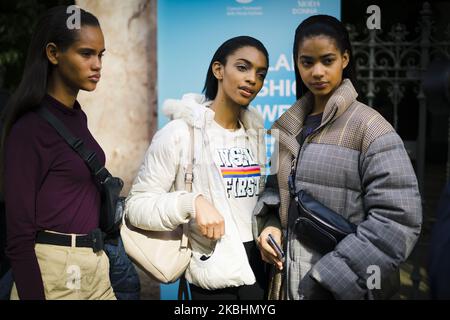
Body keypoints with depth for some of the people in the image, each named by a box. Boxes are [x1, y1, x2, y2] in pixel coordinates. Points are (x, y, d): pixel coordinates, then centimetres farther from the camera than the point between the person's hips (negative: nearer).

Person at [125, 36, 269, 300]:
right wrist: (193, 203, -26)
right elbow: (137, 204, -13)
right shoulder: (180, 133, -13)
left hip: (259, 264, 6)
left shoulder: (255, 131, 7)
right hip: (215, 274, -5)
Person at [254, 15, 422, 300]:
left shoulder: (370, 128, -11)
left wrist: (329, 279, -19)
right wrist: (268, 226, -4)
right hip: (288, 282, 5)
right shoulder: (286, 128, 6)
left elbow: (397, 221, -16)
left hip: (344, 289, -5)